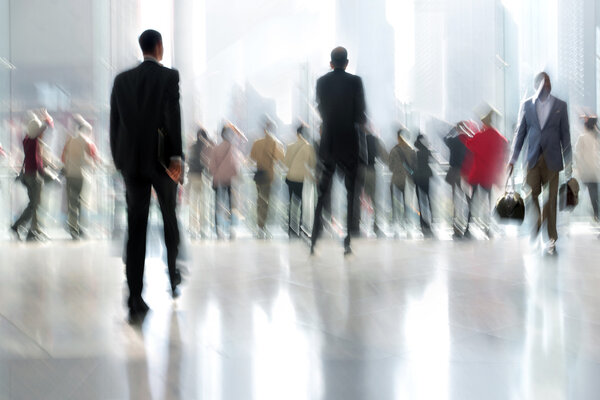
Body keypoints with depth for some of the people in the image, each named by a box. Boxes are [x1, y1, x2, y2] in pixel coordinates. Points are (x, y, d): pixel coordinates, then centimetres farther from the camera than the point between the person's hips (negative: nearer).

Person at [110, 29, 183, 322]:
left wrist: (119, 160, 16)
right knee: (169, 219, 19)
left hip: (131, 161, 3)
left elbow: (115, 122, 9)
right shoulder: (169, 76, -4)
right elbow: (173, 116, -15)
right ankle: (173, 275, 35)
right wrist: (176, 155, -15)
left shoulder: (122, 79, 8)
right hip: (161, 159, -2)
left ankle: (135, 302, -7)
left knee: (135, 229, 0)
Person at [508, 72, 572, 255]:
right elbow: (521, 133, 7)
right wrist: (513, 158, 3)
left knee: (551, 200, 3)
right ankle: (534, 234, 18)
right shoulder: (527, 105, 4)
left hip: (552, 159, -1)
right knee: (532, 197, 1)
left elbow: (565, 134, 4)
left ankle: (551, 239, 12)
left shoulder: (560, 105, 2)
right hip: (532, 159, 1)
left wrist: (568, 161, 1)